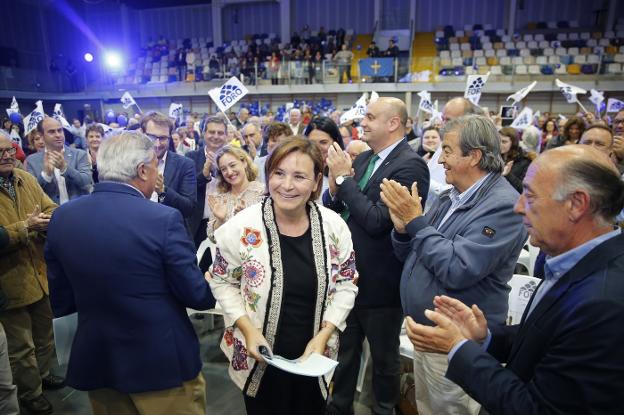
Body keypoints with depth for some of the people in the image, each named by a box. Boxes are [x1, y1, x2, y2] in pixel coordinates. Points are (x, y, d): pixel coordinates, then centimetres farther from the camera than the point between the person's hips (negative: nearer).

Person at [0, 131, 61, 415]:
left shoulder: (27, 179, 5)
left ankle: (42, 374, 46)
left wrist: (50, 218, -20)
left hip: (42, 274, 6)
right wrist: (25, 227, -29)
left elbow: (50, 209, 1)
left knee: (46, 333, 23)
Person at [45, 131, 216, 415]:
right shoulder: (164, 219, -22)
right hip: (162, 361, -5)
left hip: (95, 360, 5)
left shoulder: (61, 218, -5)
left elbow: (61, 302, 3)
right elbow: (196, 295, -16)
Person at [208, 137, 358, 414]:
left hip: (313, 357, 2)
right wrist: (248, 329, -16)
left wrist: (324, 335, -10)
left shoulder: (333, 225, -10)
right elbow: (222, 282, -4)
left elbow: (346, 283, -1)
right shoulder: (242, 226, -16)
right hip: (259, 358, -1)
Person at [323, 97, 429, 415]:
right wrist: (334, 188, -14)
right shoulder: (363, 158, 5)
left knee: (384, 356, 17)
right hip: (350, 273, 7)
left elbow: (377, 221, -27)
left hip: (380, 281, -7)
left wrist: (344, 178, -22)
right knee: (345, 348, 24)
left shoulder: (410, 165, -19)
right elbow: (334, 207, 7)